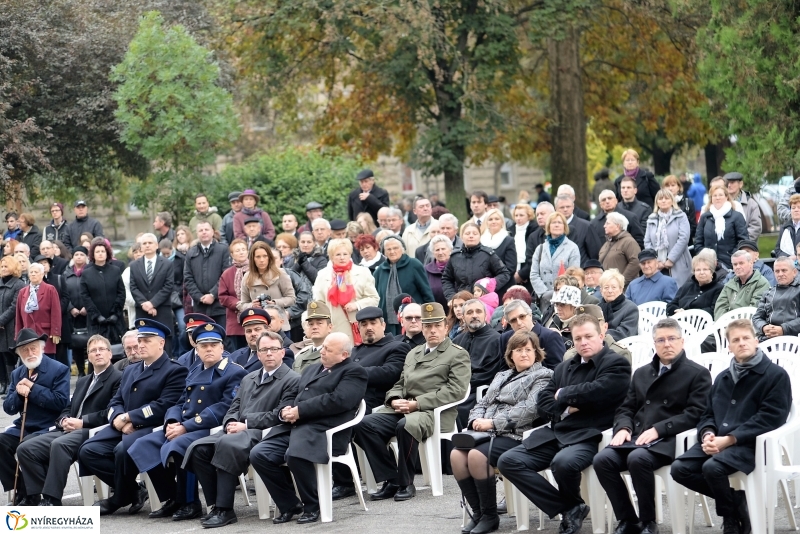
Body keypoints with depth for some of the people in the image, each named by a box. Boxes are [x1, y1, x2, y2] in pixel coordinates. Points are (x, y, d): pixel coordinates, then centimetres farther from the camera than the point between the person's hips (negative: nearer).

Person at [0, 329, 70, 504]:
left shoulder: (59, 370, -2)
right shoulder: (17, 374, 17)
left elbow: (61, 401, -15)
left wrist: (33, 389, -14)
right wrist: (18, 393, -9)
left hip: (48, 428, -6)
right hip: (23, 428, 6)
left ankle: (30, 497, -15)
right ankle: (20, 493, -10)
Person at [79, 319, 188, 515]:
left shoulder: (175, 371, -1)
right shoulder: (131, 371, 25)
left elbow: (163, 407, -13)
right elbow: (115, 402, 17)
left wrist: (128, 417, -15)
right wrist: (119, 420, -7)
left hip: (151, 429, -8)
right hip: (123, 429, 8)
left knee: (123, 449, -36)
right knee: (88, 451, -16)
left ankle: (120, 498, -10)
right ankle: (132, 491, -4)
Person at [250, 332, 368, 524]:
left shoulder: (353, 372, 3)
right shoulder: (313, 369, 28)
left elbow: (337, 400, -13)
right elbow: (294, 397, 27)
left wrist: (300, 411, -14)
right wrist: (286, 411, 2)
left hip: (323, 431, -8)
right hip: (294, 427, 8)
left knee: (294, 455, -36)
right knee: (258, 454, -14)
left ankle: (312, 506, -12)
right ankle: (290, 505, 1)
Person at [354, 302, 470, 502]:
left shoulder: (458, 355, 5)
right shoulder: (413, 354, 26)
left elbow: (455, 391, -8)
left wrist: (417, 403, -15)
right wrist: (395, 400, -1)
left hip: (434, 412, -6)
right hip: (402, 409, 6)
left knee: (406, 425, -38)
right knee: (365, 424, -19)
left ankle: (405, 483, -20)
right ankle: (391, 480, -13)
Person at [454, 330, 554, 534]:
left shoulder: (542, 376, 3)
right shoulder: (502, 376, 28)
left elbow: (530, 409, -12)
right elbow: (483, 403, 22)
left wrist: (493, 422, -17)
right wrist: (477, 420, -4)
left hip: (517, 436, -7)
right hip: (488, 433, 7)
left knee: (477, 456, -32)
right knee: (457, 454, -22)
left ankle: (490, 516, -17)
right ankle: (478, 512, -11)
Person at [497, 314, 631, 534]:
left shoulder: (616, 364, 0)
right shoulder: (565, 367, 23)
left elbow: (595, 392, -17)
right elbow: (542, 402, 15)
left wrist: (563, 395, 0)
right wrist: (565, 408, -6)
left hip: (588, 436, -7)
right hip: (556, 433, 7)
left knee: (563, 463, -39)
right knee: (508, 461, -12)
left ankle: (573, 505, -2)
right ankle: (569, 509, -9)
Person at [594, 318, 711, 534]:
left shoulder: (698, 374, 5)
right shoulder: (641, 374, 24)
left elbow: (695, 414, -7)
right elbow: (626, 408, 21)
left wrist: (658, 429, -16)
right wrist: (623, 428, -3)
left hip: (669, 441, -6)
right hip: (637, 438, 6)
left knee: (637, 458, -36)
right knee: (602, 459, -23)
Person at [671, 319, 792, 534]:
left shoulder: (776, 375, 0)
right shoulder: (723, 378, 24)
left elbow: (769, 418, -10)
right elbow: (708, 414, 21)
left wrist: (729, 439, -17)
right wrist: (707, 434, -6)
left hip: (750, 444, -7)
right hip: (717, 442, 7)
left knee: (712, 467, -34)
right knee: (679, 468, -18)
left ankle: (731, 516, -6)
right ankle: (735, 499, -1)